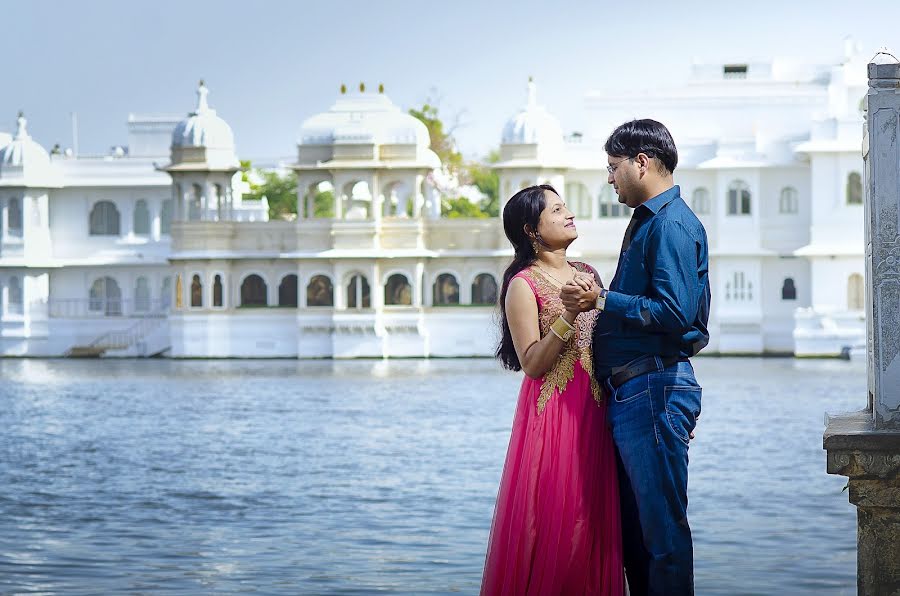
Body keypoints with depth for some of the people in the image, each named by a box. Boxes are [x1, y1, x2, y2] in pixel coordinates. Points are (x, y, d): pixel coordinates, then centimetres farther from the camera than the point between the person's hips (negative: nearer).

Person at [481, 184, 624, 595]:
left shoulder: (587, 275, 12)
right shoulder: (524, 285, -7)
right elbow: (532, 364, -14)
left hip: (594, 414, 6)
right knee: (551, 523, -3)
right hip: (552, 416, -6)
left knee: (591, 523, 8)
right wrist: (567, 316, -22)